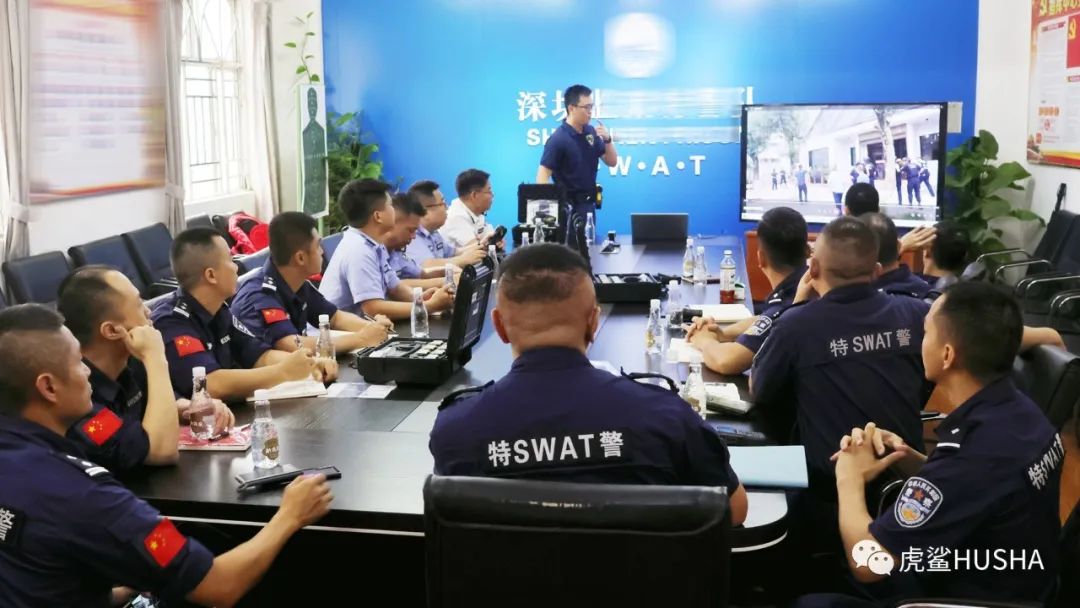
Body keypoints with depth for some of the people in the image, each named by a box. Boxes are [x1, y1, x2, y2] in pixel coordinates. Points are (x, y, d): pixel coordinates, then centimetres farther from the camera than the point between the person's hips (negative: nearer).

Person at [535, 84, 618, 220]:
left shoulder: (591, 132, 4)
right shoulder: (558, 139, -17)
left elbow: (611, 162, 8)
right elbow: (542, 176, -20)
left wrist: (607, 139, -9)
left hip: (588, 204, 7)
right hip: (568, 206, -7)